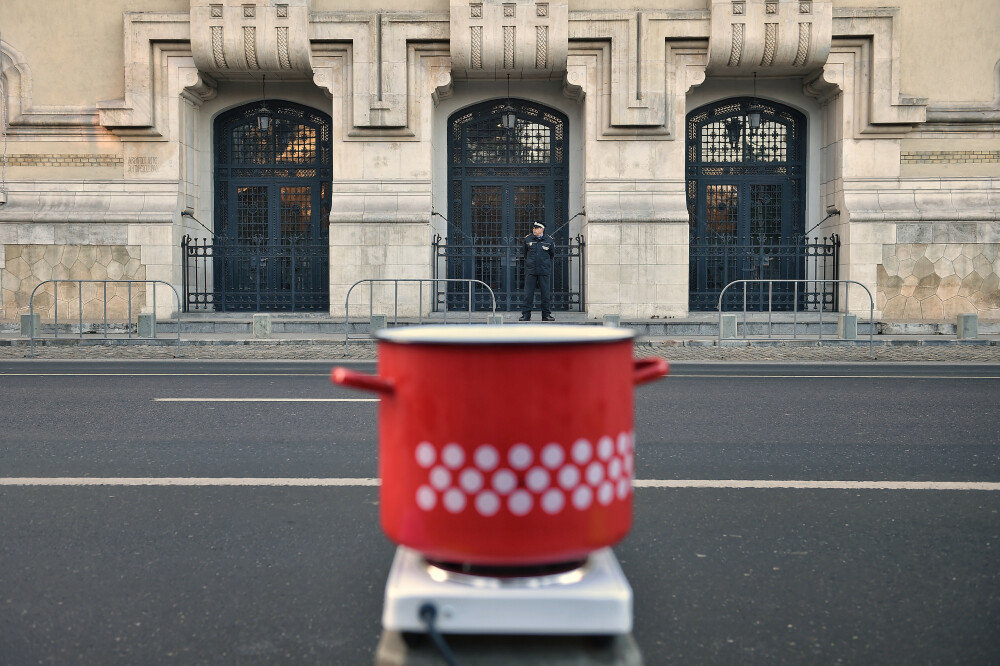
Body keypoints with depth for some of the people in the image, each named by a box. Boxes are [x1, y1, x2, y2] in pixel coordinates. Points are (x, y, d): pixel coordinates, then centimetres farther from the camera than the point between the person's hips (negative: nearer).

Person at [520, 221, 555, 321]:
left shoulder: (549, 240, 3)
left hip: (544, 271, 0)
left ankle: (546, 314, 10)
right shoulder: (527, 239, 5)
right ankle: (526, 314, 4)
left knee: (546, 293, 2)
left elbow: (552, 254, 16)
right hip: (530, 271, 0)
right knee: (528, 293, -1)